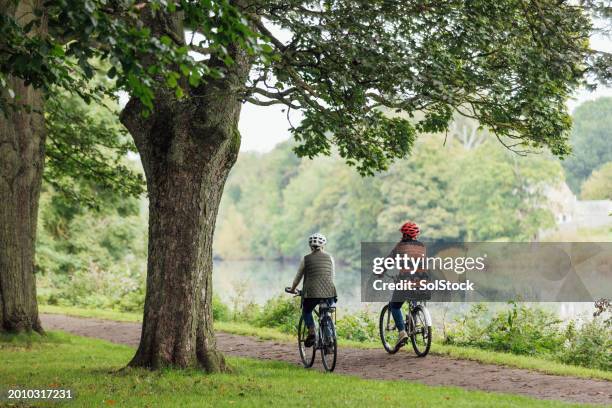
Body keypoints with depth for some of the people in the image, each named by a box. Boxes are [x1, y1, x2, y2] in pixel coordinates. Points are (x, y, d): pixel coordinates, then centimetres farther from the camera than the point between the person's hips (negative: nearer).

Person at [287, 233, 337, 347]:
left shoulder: (306, 259, 5)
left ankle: (312, 332, -3)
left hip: (312, 291, -2)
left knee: (306, 312, 21)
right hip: (328, 292, 2)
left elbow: (298, 277, 14)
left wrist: (292, 289, 30)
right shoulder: (329, 258, 11)